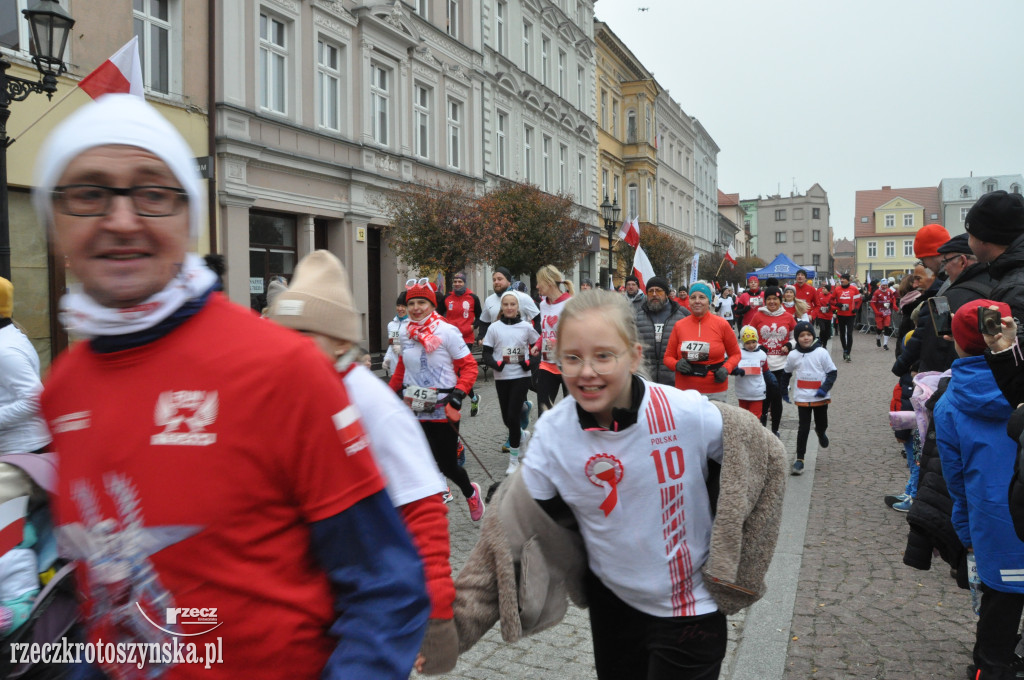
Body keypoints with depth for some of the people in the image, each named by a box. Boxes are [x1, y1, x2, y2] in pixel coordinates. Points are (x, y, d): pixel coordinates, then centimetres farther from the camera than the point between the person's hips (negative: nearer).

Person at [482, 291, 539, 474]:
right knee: (506, 418, 8)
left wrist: (530, 362, -8)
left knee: (513, 416, -9)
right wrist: (495, 364, -17)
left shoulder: (526, 327, 0)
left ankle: (514, 459, 4)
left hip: (521, 376, -2)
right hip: (501, 377, 2)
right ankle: (521, 434, 44)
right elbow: (486, 354, 3)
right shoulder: (494, 328, 2)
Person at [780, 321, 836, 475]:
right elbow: (786, 373, 12)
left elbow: (832, 372, -4)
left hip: (821, 397, 1)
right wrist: (784, 390, 15)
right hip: (802, 397, 0)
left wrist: (825, 388, -18)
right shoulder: (793, 356, -3)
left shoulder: (822, 353, -7)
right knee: (804, 428, -4)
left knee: (822, 424, 17)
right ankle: (799, 458, 6)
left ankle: (820, 432, 55)